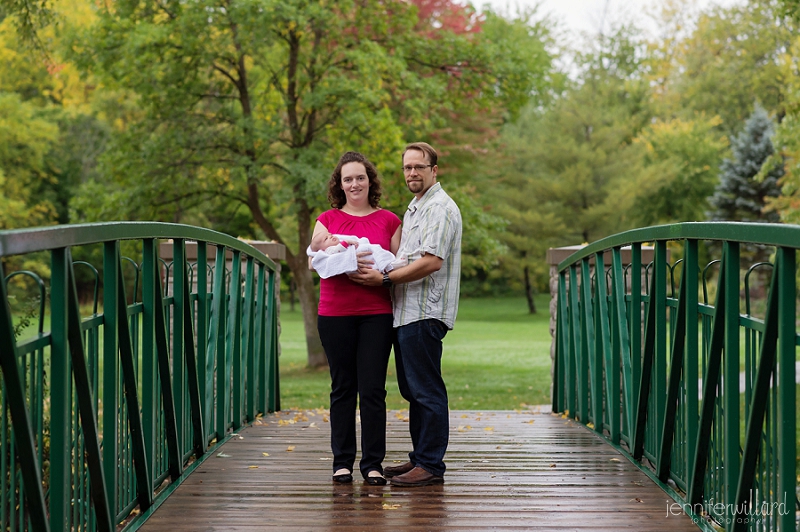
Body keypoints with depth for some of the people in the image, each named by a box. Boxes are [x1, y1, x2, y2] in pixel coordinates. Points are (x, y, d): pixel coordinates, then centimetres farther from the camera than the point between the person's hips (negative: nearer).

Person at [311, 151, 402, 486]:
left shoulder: (388, 221, 10)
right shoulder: (328, 220, 11)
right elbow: (313, 262, 5)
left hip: (376, 313, 0)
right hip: (335, 313, 1)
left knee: (373, 389, -4)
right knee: (342, 388, 4)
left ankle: (373, 463, 4)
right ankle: (342, 462, 11)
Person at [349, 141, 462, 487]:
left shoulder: (440, 208, -10)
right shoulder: (415, 208, 23)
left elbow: (431, 262, -21)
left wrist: (385, 279, -19)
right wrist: (378, 268, 12)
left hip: (425, 312, -10)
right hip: (407, 312, 10)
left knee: (426, 390, -8)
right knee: (412, 390, 13)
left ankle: (431, 465, -5)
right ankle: (419, 458, 20)